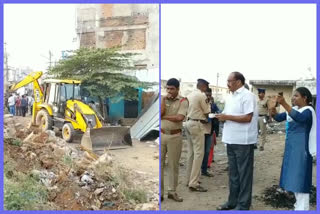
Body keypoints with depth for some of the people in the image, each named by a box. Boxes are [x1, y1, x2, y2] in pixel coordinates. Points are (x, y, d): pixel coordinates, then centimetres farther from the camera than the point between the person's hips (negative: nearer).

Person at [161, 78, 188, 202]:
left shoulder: (183, 101, -3)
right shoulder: (162, 99, 6)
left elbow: (180, 118, -17)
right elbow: (160, 113, -10)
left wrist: (164, 117, -10)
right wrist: (164, 99, -10)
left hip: (175, 136, -2)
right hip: (161, 134, 2)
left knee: (173, 164, 8)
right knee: (159, 164, 4)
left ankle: (172, 191, 20)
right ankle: (160, 192, 13)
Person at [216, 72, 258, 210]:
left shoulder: (247, 96, -12)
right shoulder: (231, 97, 15)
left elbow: (247, 118, -19)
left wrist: (227, 117, -17)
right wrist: (222, 117, -2)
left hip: (243, 141, -8)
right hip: (231, 140, 8)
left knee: (244, 173, 2)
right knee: (233, 172, 15)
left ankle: (243, 205, 11)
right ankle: (233, 201, 26)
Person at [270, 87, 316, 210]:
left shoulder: (308, 111, -13)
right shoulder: (293, 109, 11)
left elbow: (299, 118, -34)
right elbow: (278, 118, 9)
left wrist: (284, 104, -41)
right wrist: (273, 112, -14)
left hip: (301, 148, -8)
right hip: (291, 147, 9)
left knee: (300, 177, -6)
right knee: (294, 176, 16)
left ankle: (302, 208, 1)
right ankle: (299, 205, 30)